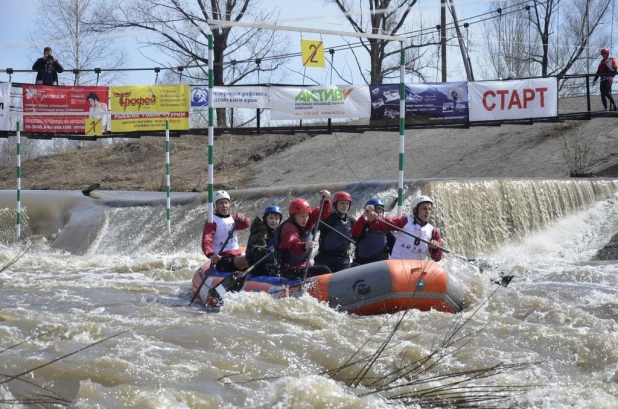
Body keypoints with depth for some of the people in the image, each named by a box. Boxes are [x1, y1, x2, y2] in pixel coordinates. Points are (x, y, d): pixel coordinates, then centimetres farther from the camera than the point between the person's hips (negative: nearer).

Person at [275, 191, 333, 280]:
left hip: (302, 267, 10)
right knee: (322, 270, -22)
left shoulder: (306, 223, 6)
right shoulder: (288, 228, -20)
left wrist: (326, 201, -7)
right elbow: (292, 245, -40)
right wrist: (304, 246, -60)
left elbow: (323, 213, 13)